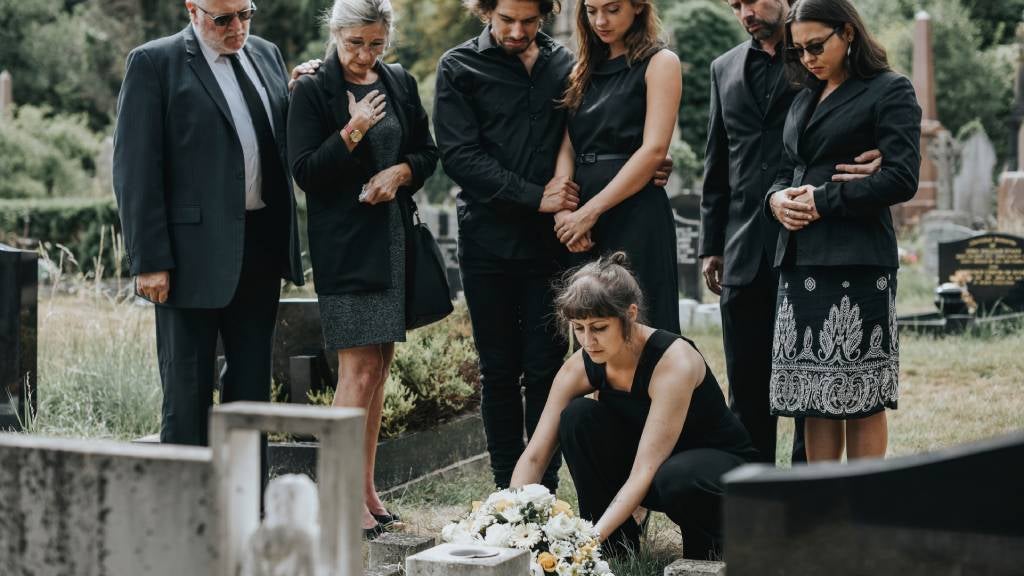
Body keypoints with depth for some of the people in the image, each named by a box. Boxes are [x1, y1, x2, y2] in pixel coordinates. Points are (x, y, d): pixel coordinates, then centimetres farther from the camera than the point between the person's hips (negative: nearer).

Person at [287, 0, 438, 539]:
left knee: (378, 367, 10)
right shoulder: (313, 91, -6)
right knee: (359, 369, -10)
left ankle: (366, 490, 17)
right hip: (345, 245, -6)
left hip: (395, 239, 6)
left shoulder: (401, 84, 10)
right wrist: (350, 135, -24)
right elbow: (304, 172, -11)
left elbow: (428, 153, 16)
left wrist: (400, 172, -5)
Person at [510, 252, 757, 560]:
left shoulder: (674, 360, -31)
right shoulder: (581, 366, -14)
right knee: (578, 417, -21)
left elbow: (645, 473, -36)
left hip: (721, 463, -5)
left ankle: (706, 543, -5)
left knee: (675, 478, -40)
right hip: (647, 461, 5)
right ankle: (617, 544, -8)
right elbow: (534, 456, -15)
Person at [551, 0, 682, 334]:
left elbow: (654, 149, -11)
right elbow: (567, 147, 8)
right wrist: (563, 209, -10)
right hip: (581, 222, 6)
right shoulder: (586, 69, 16)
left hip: (635, 216, -6)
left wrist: (590, 211, -14)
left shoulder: (659, 63, -1)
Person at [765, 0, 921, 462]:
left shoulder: (890, 91, 0)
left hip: (855, 260, -6)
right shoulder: (805, 99, 21)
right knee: (813, 394, 5)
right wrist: (777, 198, 1)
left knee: (859, 393, -4)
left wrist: (823, 200, -10)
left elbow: (901, 178, -9)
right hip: (801, 260, 6)